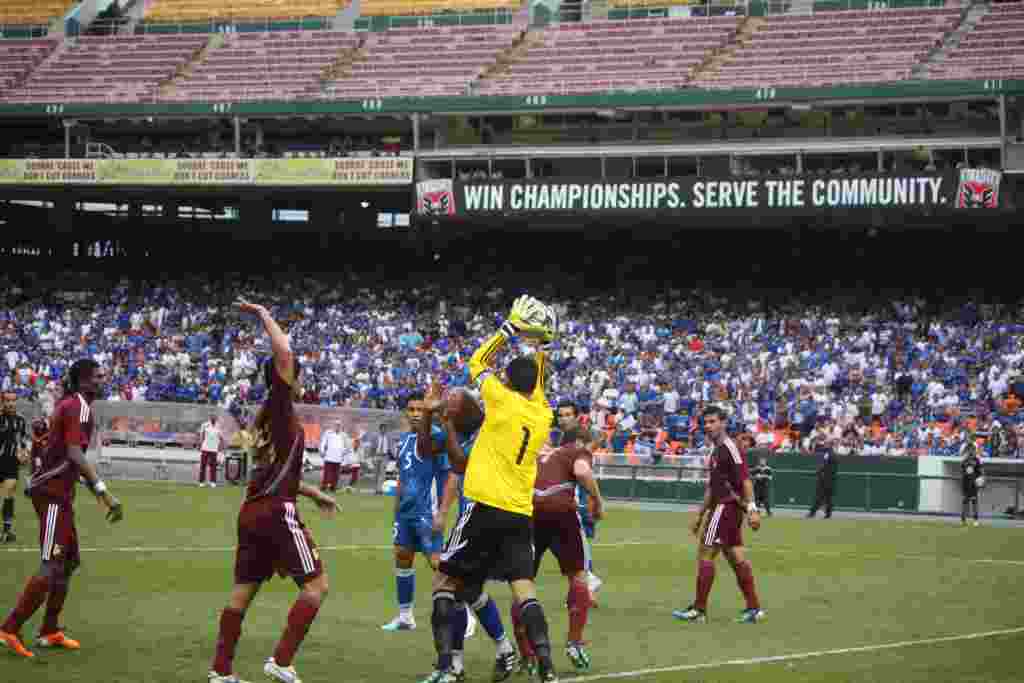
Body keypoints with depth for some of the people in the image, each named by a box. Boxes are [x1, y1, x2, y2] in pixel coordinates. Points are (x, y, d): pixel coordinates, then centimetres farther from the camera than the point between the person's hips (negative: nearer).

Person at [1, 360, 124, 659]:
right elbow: (75, 454, -25)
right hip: (53, 493, -11)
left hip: (58, 491, 11)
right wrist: (103, 491, -31)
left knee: (70, 561, 16)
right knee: (52, 566, -12)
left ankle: (50, 632, 20)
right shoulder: (80, 408, -14)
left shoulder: (70, 405, 17)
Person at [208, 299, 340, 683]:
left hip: (252, 511, 9)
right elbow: (284, 354, -18)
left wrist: (315, 494, 35)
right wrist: (263, 315, -7)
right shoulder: (280, 407, -5)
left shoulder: (266, 417, 20)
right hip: (276, 512, -9)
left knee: (242, 592, 9)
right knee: (316, 584, -3)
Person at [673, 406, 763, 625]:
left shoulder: (729, 447, -12)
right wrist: (700, 515, 28)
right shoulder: (716, 451, 18)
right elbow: (711, 488, 25)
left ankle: (699, 610, -4)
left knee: (705, 554, -7)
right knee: (736, 557, 9)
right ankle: (754, 608, 11)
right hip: (720, 506, 10)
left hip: (726, 506, -10)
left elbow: (745, 479, -19)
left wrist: (751, 509, -25)